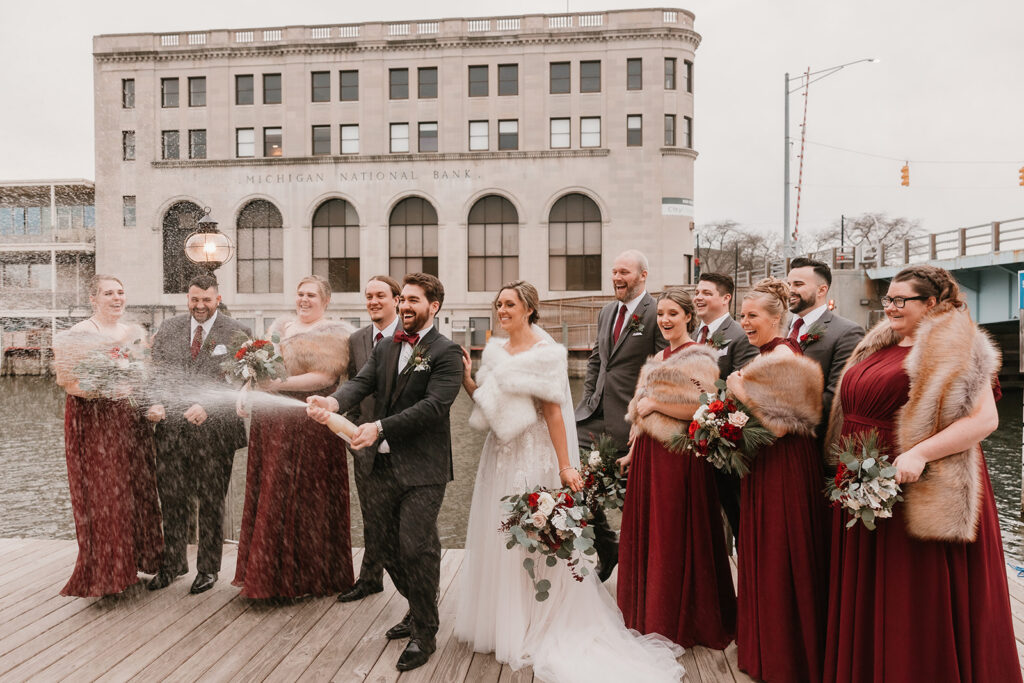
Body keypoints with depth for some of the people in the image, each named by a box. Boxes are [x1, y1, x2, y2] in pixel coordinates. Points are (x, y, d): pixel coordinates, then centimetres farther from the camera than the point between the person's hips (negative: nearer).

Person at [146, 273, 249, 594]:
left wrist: (208, 407, -19)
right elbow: (156, 373, 9)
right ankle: (172, 563, 30)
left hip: (214, 430, -3)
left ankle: (208, 568, 25)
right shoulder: (167, 329, 10)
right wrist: (154, 403, -8)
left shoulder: (236, 333, -3)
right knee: (172, 500, 12)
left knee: (211, 502, 9)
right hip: (171, 427, 3)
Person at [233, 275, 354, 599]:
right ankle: (269, 572, 24)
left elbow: (325, 376, -14)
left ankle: (307, 576, 21)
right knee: (269, 496, 9)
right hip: (271, 423, 5)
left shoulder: (336, 332, -3)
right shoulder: (280, 326, 15)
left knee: (305, 499, 4)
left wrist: (279, 384, -20)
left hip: (311, 425, -5)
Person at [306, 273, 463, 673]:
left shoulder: (445, 352, -7)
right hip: (383, 466, 7)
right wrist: (333, 402, -24)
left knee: (416, 549, -3)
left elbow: (434, 405, -18)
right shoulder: (384, 350, 13)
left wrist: (380, 427, -25)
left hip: (422, 470, -6)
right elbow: (361, 384, -1)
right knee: (391, 549, 16)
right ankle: (418, 612, 38)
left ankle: (425, 634, 17)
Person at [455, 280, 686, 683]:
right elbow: (486, 402, 11)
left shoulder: (545, 353, -12)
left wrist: (564, 466, -17)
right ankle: (500, 622, 33)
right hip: (499, 454, 7)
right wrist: (467, 379, -5)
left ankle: (532, 630, 22)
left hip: (532, 457, -7)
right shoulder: (494, 351, 7)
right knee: (496, 538, 14)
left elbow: (553, 411, -16)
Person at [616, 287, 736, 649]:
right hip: (648, 455, 8)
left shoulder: (699, 357, -8)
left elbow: (703, 408, -18)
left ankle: (679, 623, 18)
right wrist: (633, 452, 16)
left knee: (676, 535, 1)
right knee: (645, 533, 11)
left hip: (679, 456, -7)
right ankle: (648, 616, 27)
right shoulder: (656, 360, 17)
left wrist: (655, 403, -14)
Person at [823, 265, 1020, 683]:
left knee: (918, 607, 3)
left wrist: (920, 453, -25)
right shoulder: (877, 346, 14)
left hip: (915, 491, -7)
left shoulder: (954, 347, -8)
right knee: (869, 600, 15)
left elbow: (985, 418, -16)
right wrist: (845, 470, 14)